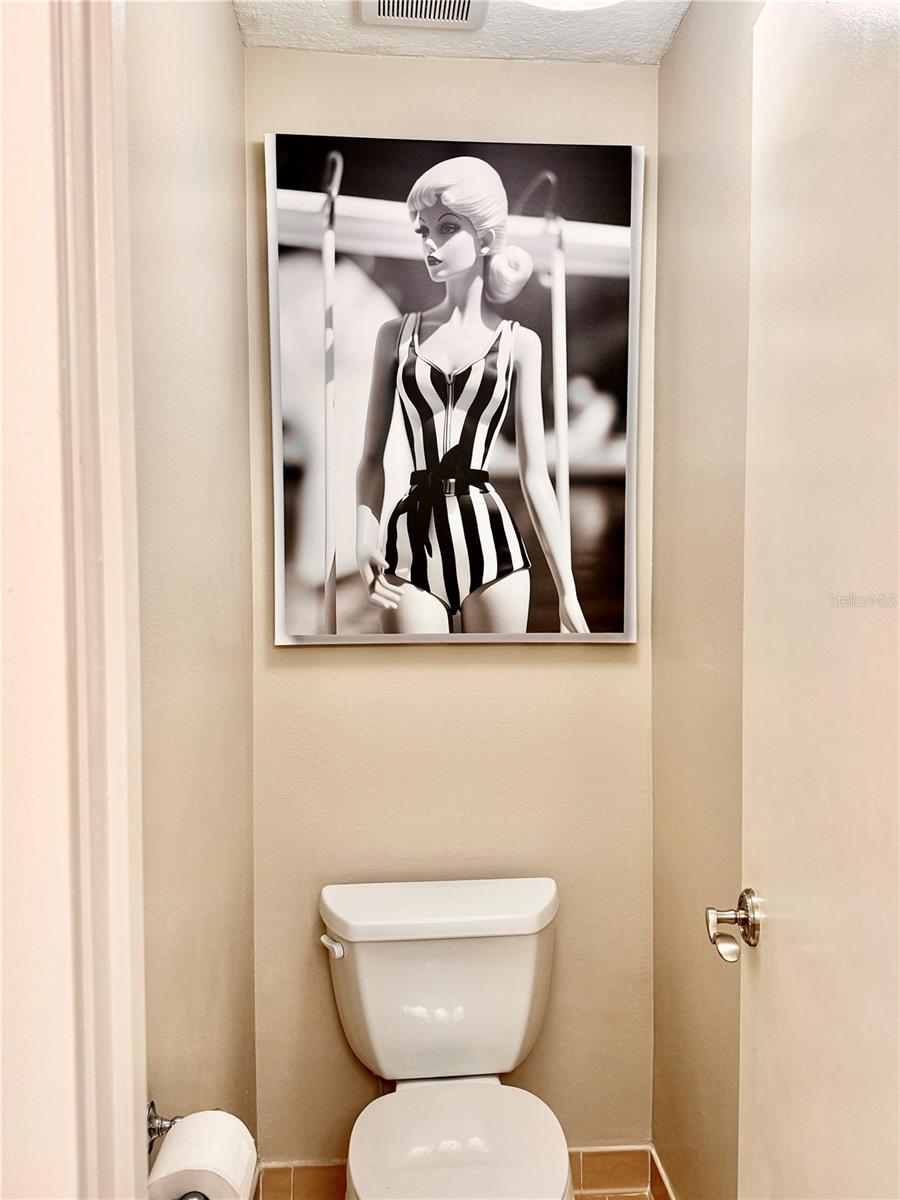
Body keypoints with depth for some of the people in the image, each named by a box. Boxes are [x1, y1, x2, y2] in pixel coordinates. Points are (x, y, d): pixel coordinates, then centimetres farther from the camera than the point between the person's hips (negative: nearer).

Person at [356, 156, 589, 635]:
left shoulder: (519, 342, 6)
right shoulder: (396, 333, 9)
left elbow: (535, 475, 4)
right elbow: (372, 457, 9)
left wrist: (568, 593, 1)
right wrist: (365, 534, -10)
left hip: (491, 540, 0)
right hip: (411, 541, 1)